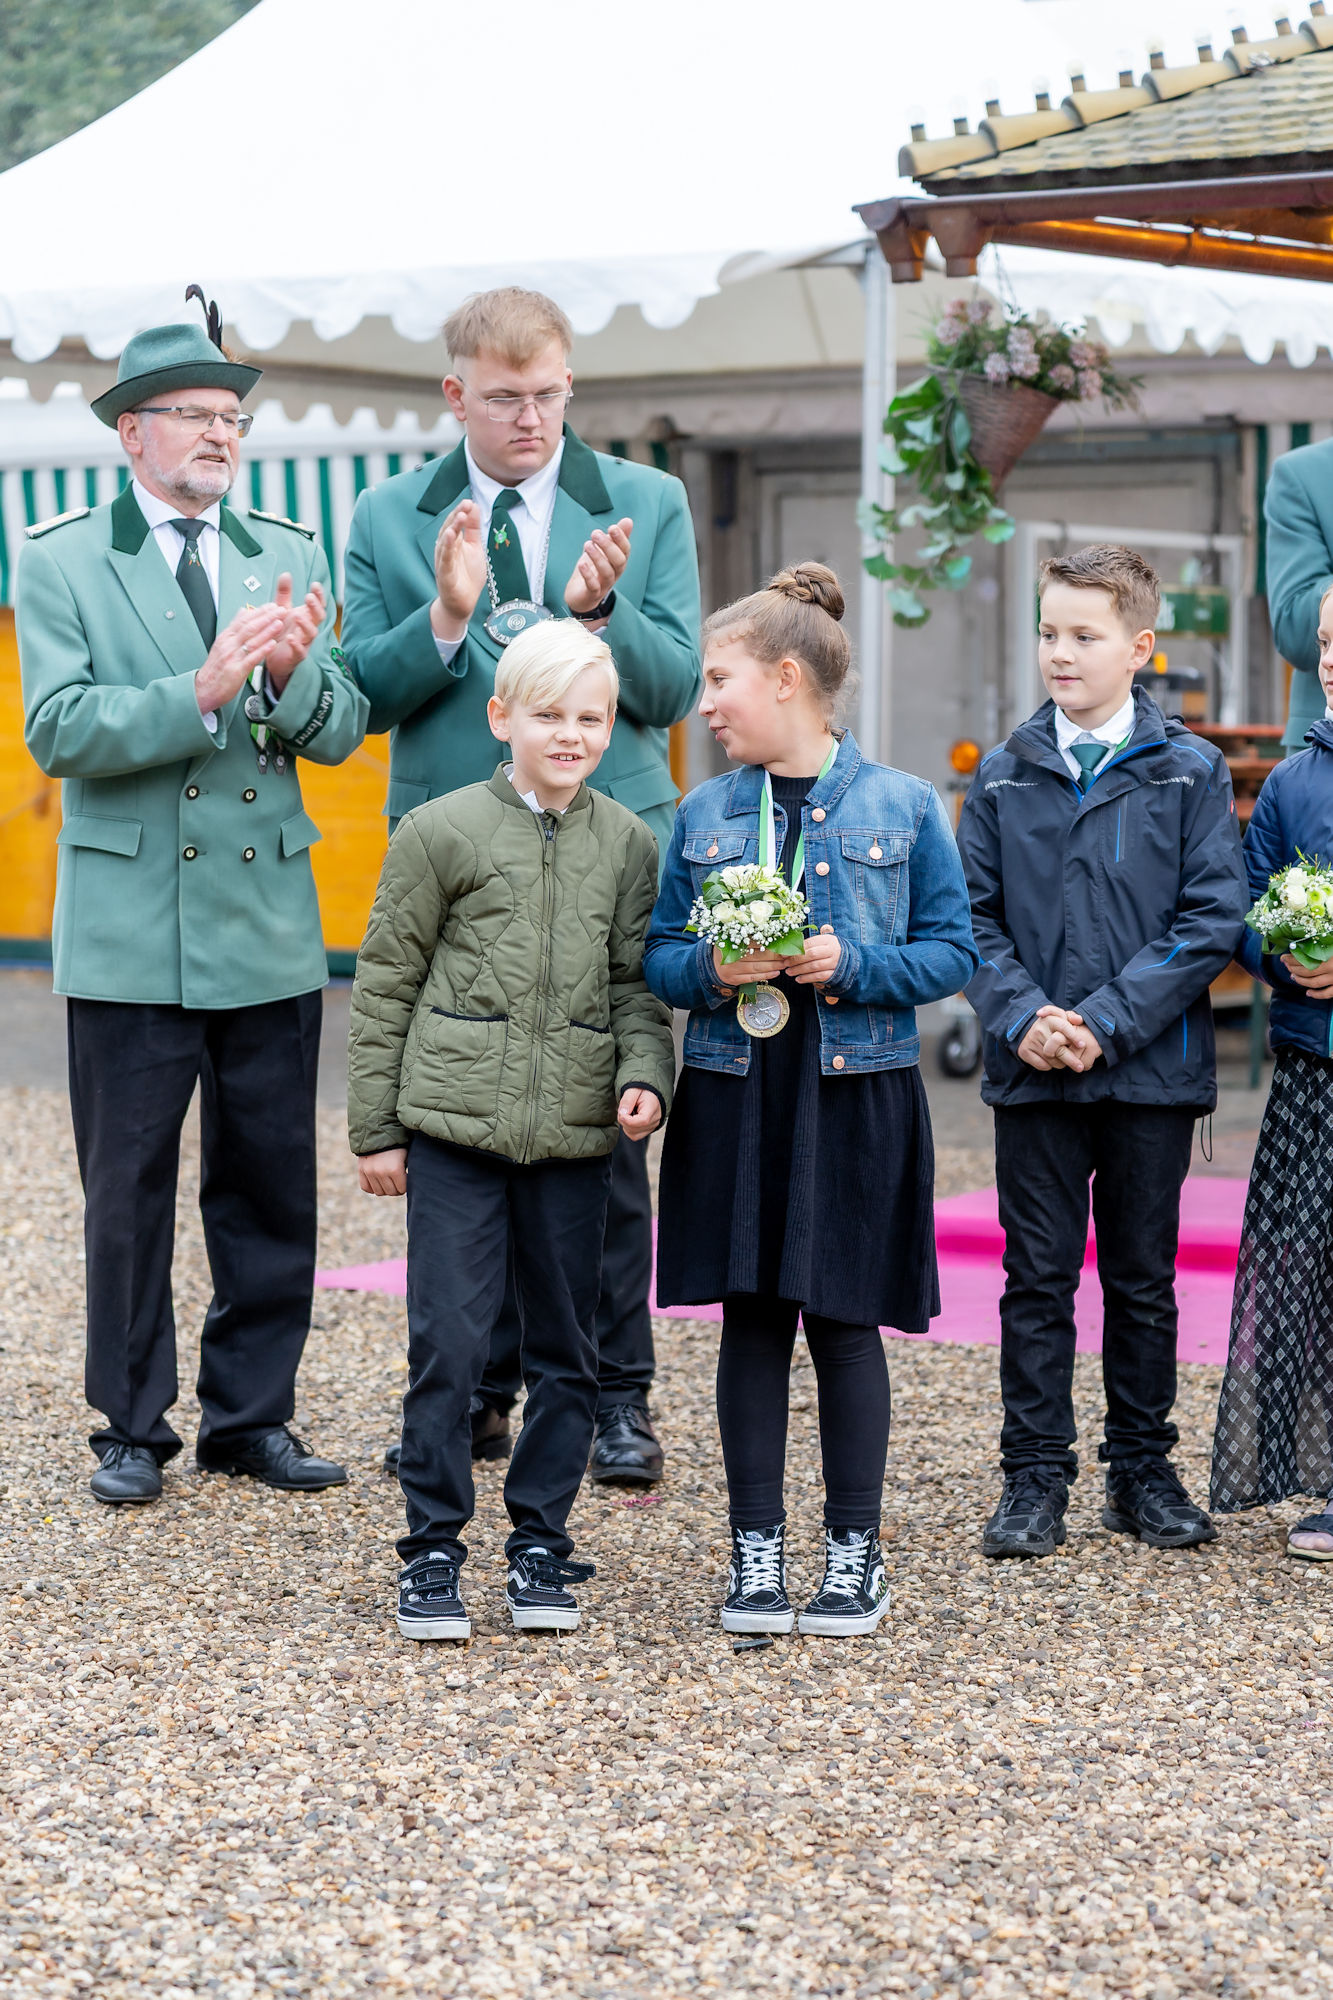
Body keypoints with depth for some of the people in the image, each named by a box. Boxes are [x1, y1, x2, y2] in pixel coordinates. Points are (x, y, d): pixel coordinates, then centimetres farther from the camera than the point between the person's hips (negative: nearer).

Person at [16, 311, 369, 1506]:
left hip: (270, 926, 3)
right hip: (131, 933, -3)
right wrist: (201, 691, -23)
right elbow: (60, 730, -11)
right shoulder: (61, 559, 0)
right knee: (129, 1193, 3)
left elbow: (340, 735, 4)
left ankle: (252, 1417, 19)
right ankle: (133, 1429, 15)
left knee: (271, 1190, 7)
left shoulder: (288, 556, 11)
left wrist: (292, 671, -17)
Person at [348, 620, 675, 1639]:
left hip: (574, 1133, 3)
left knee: (566, 1350, 9)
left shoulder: (630, 844, 7)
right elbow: (386, 985, 3)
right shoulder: (441, 830, -1)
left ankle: (540, 1541, 21)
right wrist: (374, 1127, 1)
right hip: (455, 1123, -3)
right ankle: (434, 1548, 7)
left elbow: (638, 986, 11)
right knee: (448, 1342, -4)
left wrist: (645, 1075, -9)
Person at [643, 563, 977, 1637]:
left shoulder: (902, 805, -2)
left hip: (857, 1094, -2)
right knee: (752, 1320, 6)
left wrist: (854, 965, -15)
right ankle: (757, 1550, 16)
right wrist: (709, 971, -12)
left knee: (846, 1322, 3)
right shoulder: (704, 813, 6)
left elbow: (953, 950, 0)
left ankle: (855, 1550, 16)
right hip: (733, 1095, 2)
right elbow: (658, 954, 9)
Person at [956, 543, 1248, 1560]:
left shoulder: (1191, 772, 0)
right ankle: (1036, 1476, 12)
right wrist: (1020, 1017, -13)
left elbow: (1212, 919, -7)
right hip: (1033, 1073, 1)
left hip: (1152, 1068, -1)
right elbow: (976, 917, 4)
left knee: (1143, 1277, 9)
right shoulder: (1005, 777, 6)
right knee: (1038, 1277, 4)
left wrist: (1107, 1021, -14)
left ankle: (1143, 1469, 20)